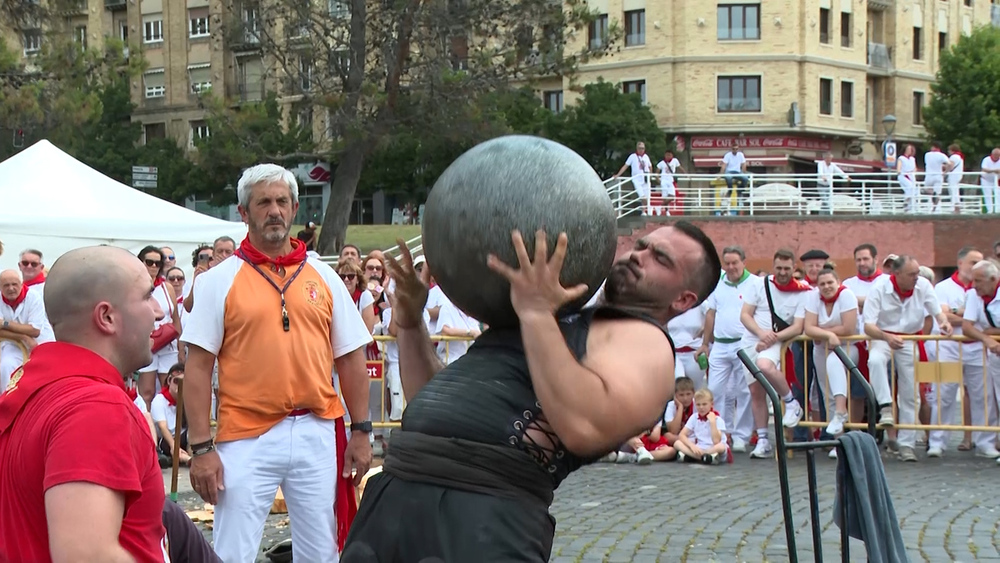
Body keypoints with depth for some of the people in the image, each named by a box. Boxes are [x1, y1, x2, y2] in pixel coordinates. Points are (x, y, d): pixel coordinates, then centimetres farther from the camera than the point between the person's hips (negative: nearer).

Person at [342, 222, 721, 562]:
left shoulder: (643, 341, -1)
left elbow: (584, 427, -22)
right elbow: (435, 405, 27)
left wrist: (536, 312, -17)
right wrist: (410, 322, 14)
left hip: (485, 514, -8)